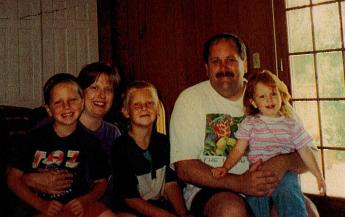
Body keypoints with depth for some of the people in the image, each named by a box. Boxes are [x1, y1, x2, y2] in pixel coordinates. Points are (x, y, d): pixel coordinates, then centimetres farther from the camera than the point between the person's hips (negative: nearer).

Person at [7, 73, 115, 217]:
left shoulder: (89, 141, 3)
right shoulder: (35, 138, 0)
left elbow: (101, 181, 10)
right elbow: (13, 178, 3)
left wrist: (85, 200, -9)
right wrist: (42, 205, -7)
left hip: (77, 205, 1)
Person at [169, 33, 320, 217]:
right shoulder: (190, 99, -3)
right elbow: (184, 168, -10)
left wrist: (284, 162, -21)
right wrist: (240, 183, -22)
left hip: (265, 188, 3)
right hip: (208, 189, -2)